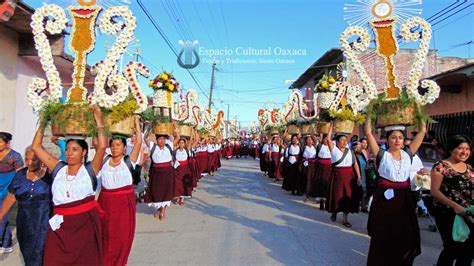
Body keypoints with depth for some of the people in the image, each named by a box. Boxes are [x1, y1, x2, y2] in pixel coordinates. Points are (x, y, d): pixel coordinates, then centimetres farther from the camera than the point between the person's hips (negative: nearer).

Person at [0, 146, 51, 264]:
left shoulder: (50, 174, -9)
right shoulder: (20, 175, 4)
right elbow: (11, 197, 11)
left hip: (44, 223, -4)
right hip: (25, 223, 5)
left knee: (39, 255, -2)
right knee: (27, 254, 16)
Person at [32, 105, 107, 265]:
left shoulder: (89, 170, -1)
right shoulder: (58, 169, 9)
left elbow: (102, 146, -16)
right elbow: (36, 147, 10)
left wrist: (99, 121, -14)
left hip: (86, 224, -3)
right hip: (60, 226, 3)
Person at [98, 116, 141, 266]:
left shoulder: (129, 160, -4)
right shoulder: (104, 160, 5)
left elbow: (139, 142, -11)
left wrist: (136, 122, -8)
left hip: (125, 202, -3)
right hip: (105, 201, 3)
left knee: (123, 235, 6)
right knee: (106, 234, 13)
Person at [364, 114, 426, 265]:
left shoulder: (408, 154, 7)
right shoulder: (382, 155, -3)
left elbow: (422, 131, 9)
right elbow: (368, 132, -10)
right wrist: (370, 112, -6)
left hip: (404, 200, 3)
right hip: (384, 199, -3)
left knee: (405, 237, 8)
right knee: (382, 238, 7)